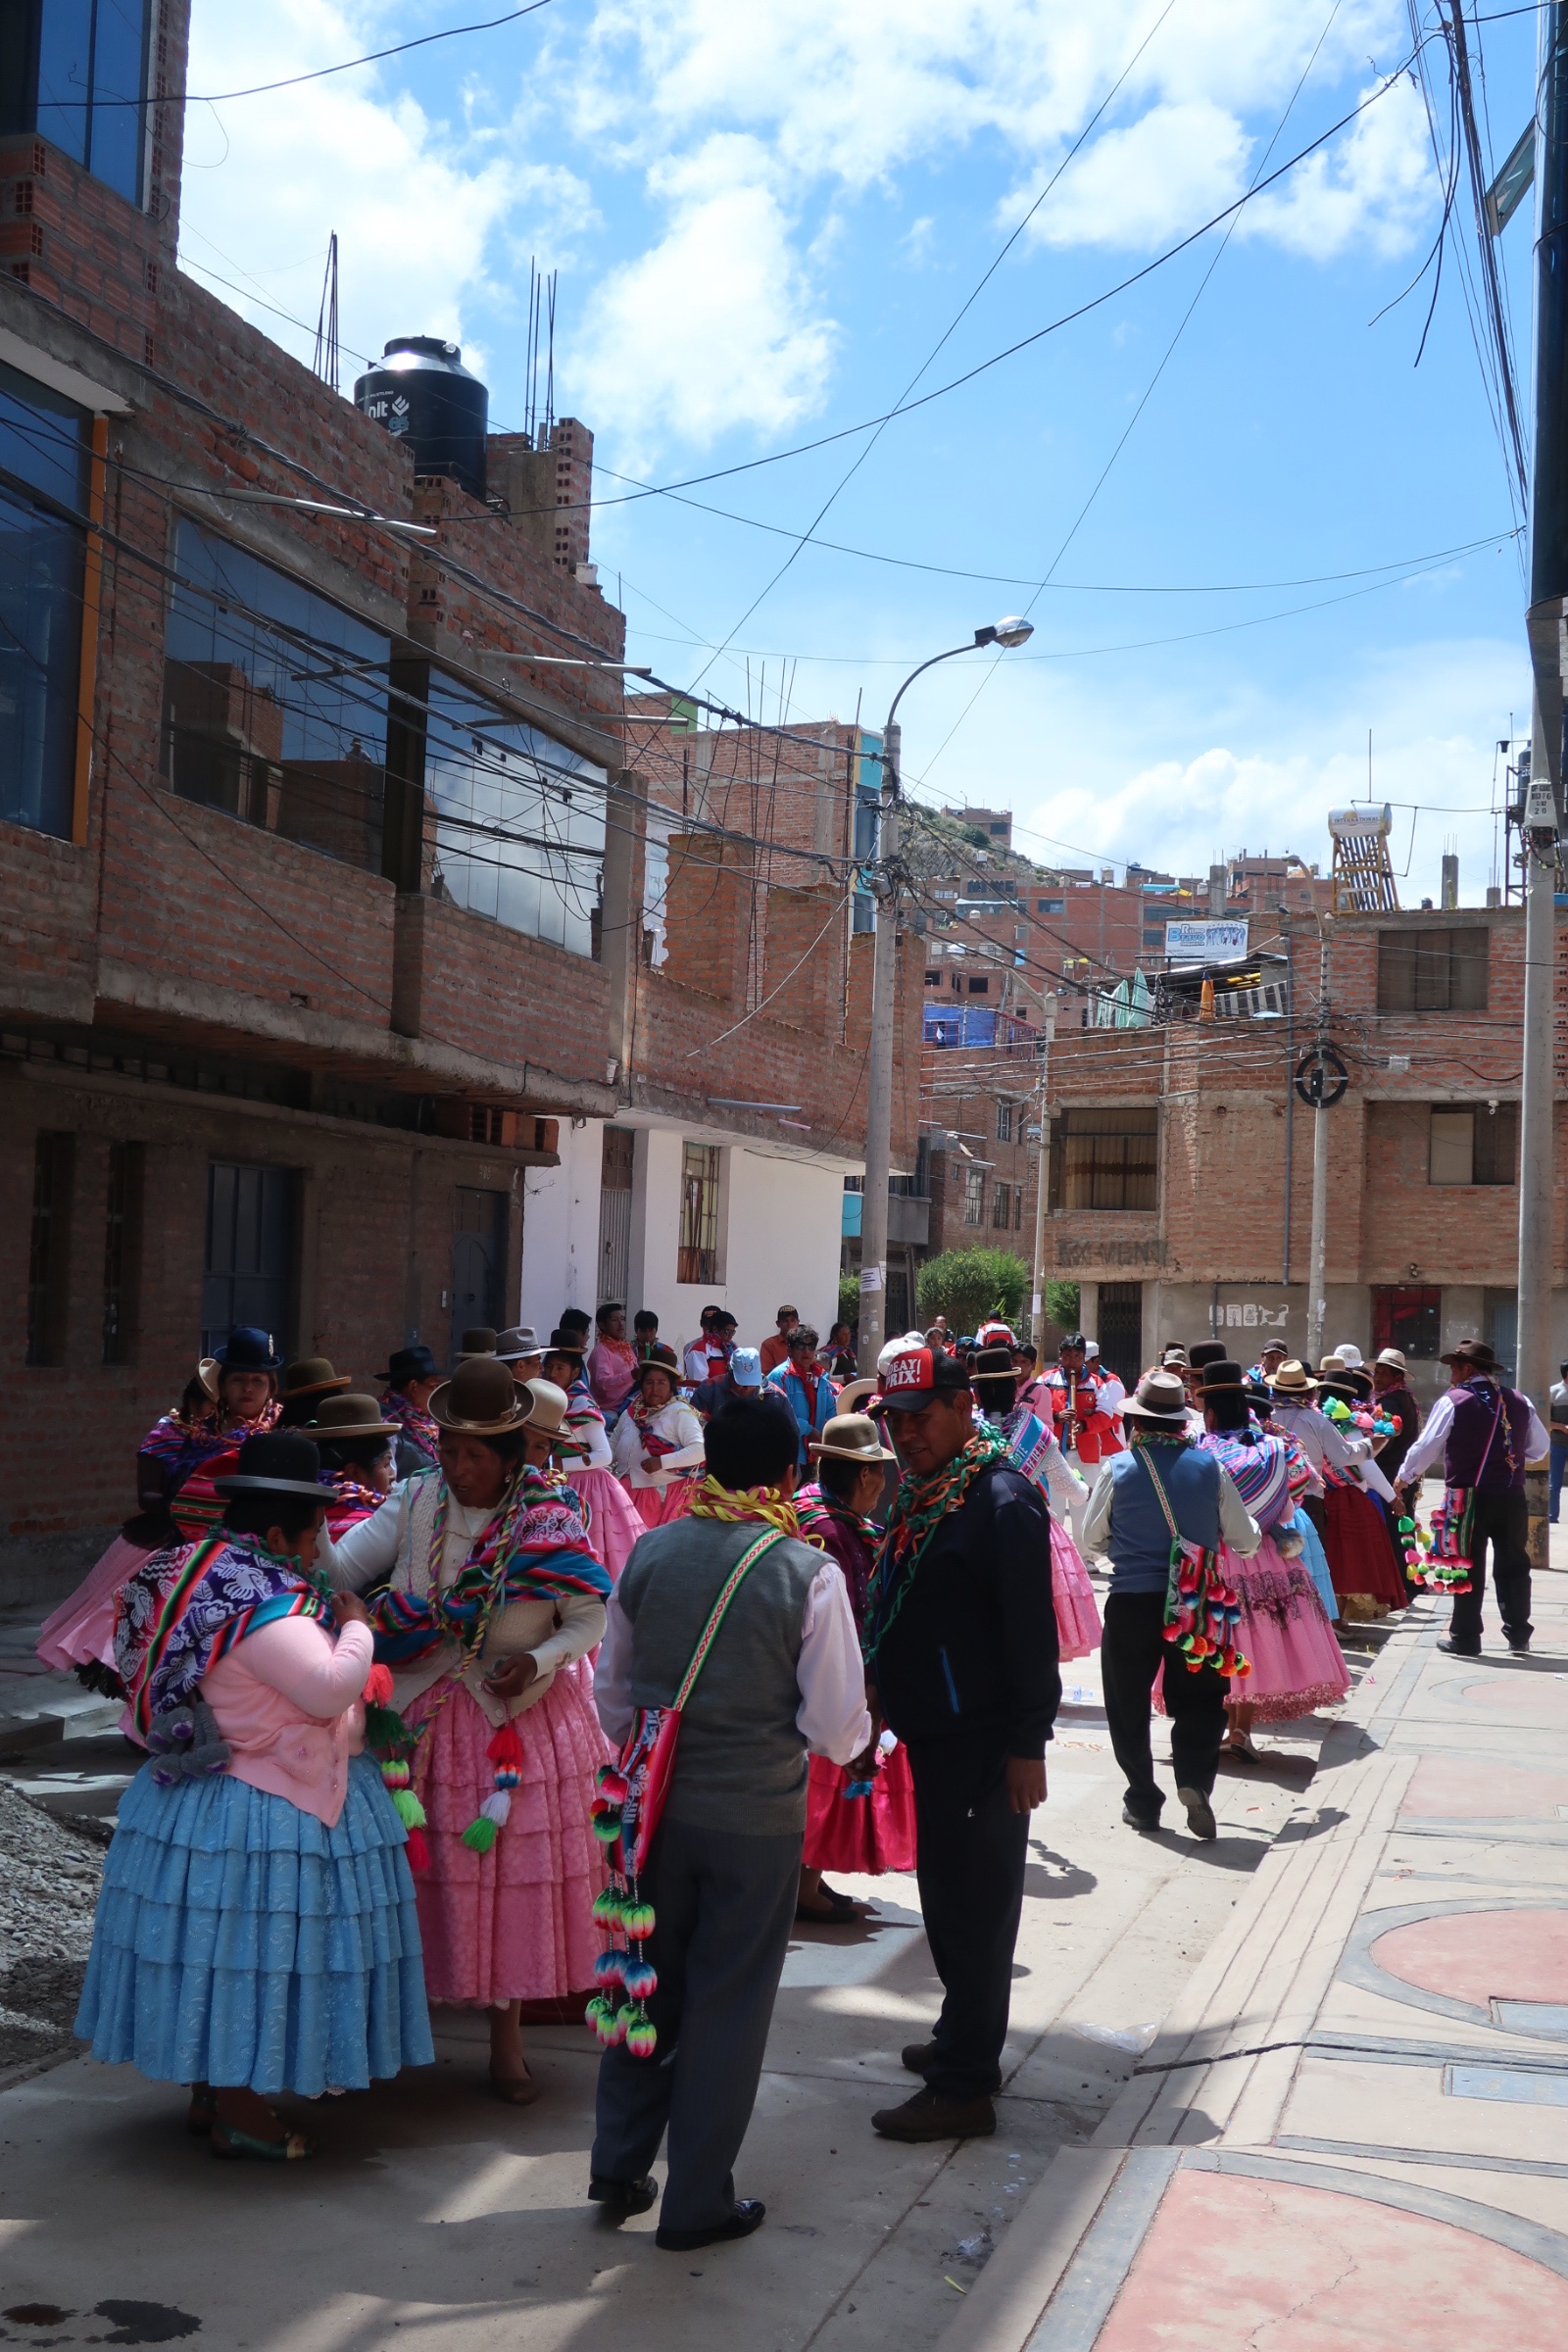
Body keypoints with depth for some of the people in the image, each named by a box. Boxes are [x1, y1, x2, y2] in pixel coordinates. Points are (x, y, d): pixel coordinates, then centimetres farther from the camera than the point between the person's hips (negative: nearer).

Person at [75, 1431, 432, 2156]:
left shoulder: (191, 1569, 5)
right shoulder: (263, 1602, -26)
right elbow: (331, 1688, -29)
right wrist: (355, 1626, -12)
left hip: (191, 1796, 10)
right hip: (261, 1811, -10)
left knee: (209, 1946, 18)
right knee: (249, 1950, 1)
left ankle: (208, 2091, 31)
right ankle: (240, 2114, 12)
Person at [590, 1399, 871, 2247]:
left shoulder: (650, 1554, -3)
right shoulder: (809, 1574, -15)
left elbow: (611, 1690, 7)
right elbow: (839, 1730, -13)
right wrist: (856, 1733, 9)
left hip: (659, 1804, 4)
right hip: (756, 1819, -4)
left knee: (650, 1979, 20)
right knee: (728, 2004, 9)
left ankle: (618, 2167, 30)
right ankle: (697, 2202, 21)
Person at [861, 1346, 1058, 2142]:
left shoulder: (1001, 1500, -17)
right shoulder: (915, 1492, 10)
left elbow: (1031, 1629, -19)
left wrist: (1028, 1744, -20)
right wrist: (883, 1683, 17)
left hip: (981, 1739, -9)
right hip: (930, 1726, 9)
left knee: (971, 1901, -2)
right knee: (948, 1893, 19)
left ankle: (964, 2085, 5)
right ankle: (964, 2039, 33)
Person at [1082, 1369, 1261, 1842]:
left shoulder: (1119, 1467, -7)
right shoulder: (1208, 1466, -4)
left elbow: (1093, 1536, 4)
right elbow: (1246, 1538, 3)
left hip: (1131, 1602, -1)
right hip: (1195, 1602, 1)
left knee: (1129, 1704, 14)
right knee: (1199, 1698, 14)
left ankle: (1143, 1802, 18)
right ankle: (1194, 1780, -8)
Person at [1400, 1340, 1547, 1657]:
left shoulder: (1453, 1402, -8)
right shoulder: (1520, 1402, 6)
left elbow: (1427, 1447, -5)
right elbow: (1540, 1448, 14)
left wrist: (1406, 1475, 11)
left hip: (1469, 1497, -3)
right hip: (1511, 1497, 4)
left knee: (1468, 1568, 4)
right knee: (1512, 1566, 12)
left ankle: (1465, 1639, 7)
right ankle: (1518, 1636, 13)